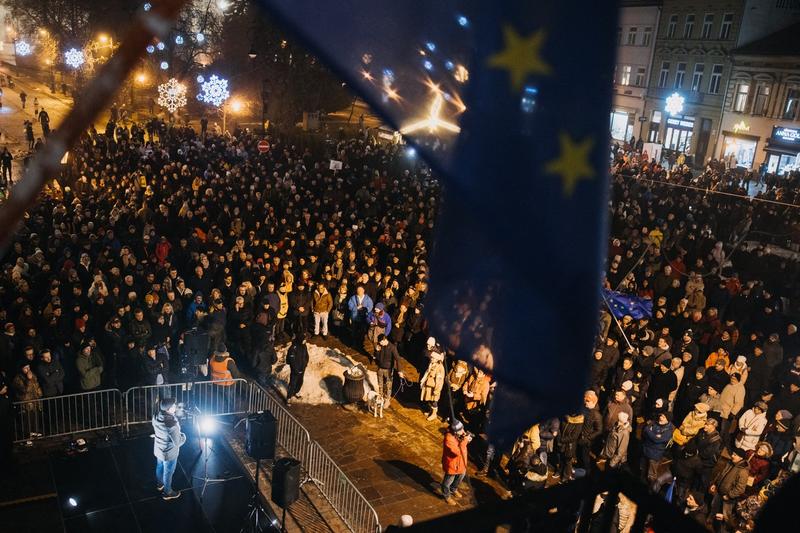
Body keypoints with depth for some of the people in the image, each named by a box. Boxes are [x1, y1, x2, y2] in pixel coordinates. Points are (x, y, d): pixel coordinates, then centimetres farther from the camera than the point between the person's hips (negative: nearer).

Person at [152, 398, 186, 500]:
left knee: (160, 467, 31)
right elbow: (178, 442, -30)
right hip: (169, 453, -7)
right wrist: (183, 435, -10)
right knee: (168, 473, 18)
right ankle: (167, 493, 40)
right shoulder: (171, 424, -40)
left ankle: (159, 484, 57)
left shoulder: (156, 416, -17)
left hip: (158, 449, 7)